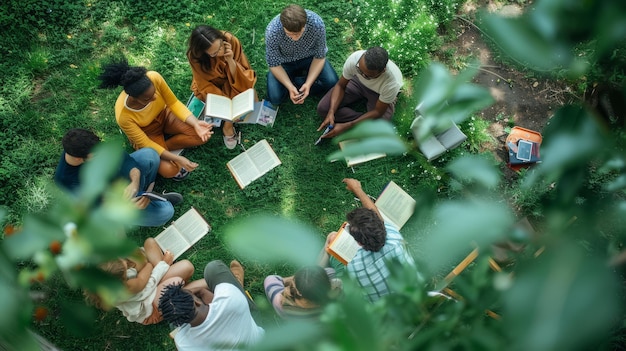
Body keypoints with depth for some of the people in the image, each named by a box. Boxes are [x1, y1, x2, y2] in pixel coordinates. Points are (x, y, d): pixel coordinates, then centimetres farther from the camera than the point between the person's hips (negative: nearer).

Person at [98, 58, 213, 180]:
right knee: (169, 170, -25)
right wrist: (177, 159, -33)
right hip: (146, 134, -4)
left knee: (201, 135, -16)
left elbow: (173, 103, -16)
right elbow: (145, 144, -26)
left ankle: (165, 146, 0)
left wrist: (196, 124, -29)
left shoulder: (154, 78, -32)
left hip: (164, 115, 4)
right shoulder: (123, 116, -37)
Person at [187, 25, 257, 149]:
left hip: (232, 81, 2)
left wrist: (230, 60, -41)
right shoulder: (195, 56, -31)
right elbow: (205, 86, -20)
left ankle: (227, 124, 1)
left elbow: (242, 78, -22)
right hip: (212, 84, -2)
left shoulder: (231, 41, -31)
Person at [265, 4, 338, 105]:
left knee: (332, 83, -20)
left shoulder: (317, 24, -32)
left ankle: (293, 80, -2)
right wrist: (290, 87, -32)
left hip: (309, 57, 1)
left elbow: (319, 57, -17)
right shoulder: (272, 31, -34)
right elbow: (274, 64, -20)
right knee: (275, 98, -20)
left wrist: (308, 84, -28)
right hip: (285, 62, -1)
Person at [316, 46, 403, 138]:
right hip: (358, 82, 4)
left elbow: (378, 112, -25)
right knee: (323, 108, -13)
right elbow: (340, 86, -16)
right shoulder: (354, 58, -34)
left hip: (379, 95, -3)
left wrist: (346, 126, -30)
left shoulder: (391, 83, -40)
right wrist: (331, 112, -30)